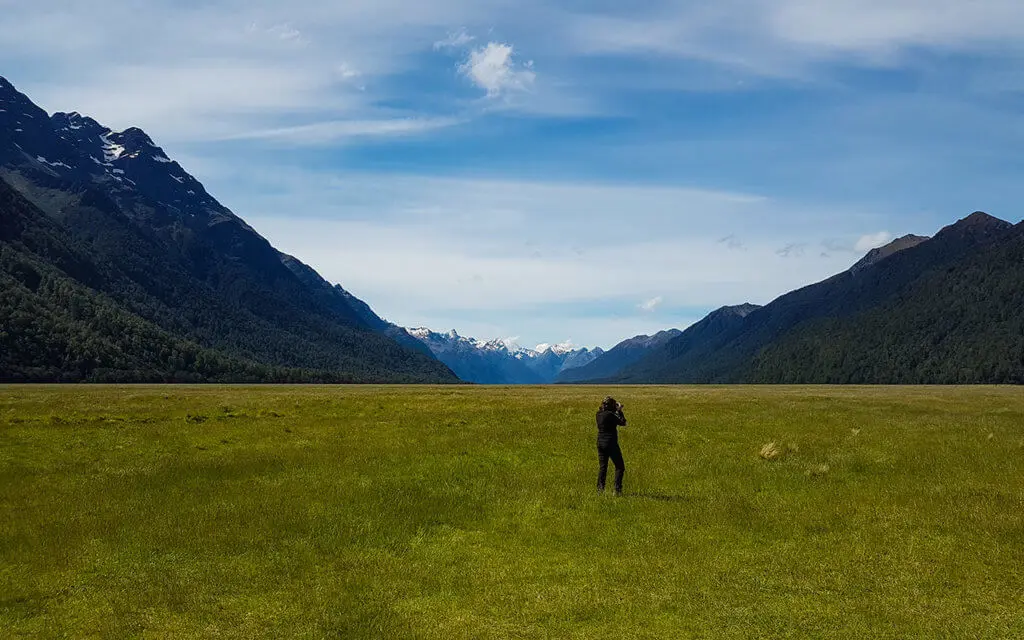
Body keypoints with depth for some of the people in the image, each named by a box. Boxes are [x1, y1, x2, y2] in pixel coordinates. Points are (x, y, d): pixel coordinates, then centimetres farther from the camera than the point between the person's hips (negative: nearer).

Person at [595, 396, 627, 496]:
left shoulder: (599, 414, 5)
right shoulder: (610, 414, -18)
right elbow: (623, 423, -11)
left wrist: (617, 410, 13)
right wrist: (619, 411, -3)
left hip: (600, 443, 7)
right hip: (610, 443, -7)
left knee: (602, 467, 14)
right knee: (620, 467, 3)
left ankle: (600, 488, 12)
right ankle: (617, 489, -2)